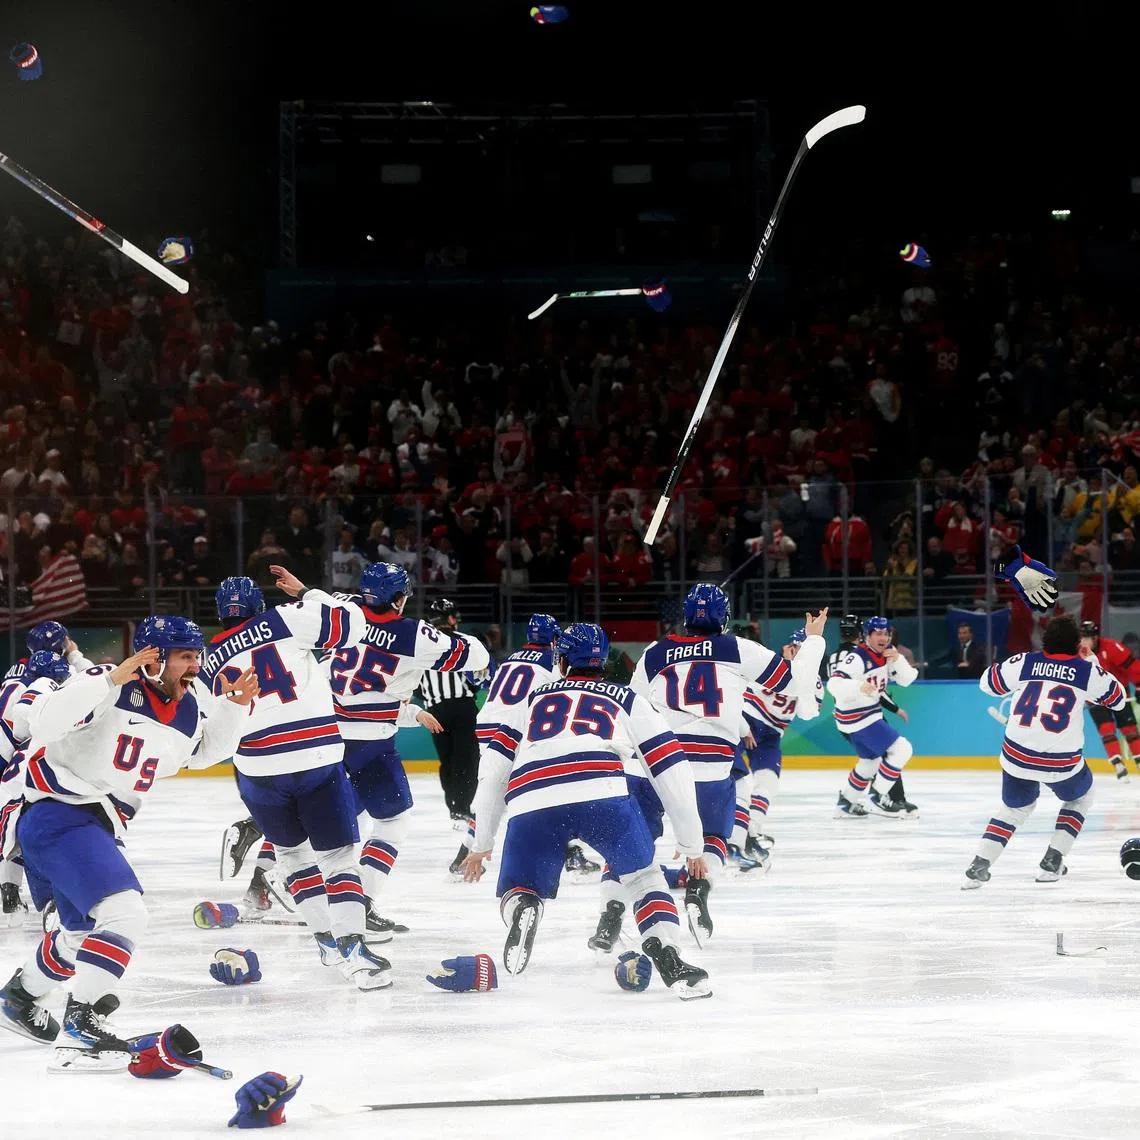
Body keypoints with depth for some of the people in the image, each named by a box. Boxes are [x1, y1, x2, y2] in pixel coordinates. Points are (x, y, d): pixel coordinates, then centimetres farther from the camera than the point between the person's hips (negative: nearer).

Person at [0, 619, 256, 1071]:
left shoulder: (185, 710, 7)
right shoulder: (112, 688, -18)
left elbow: (208, 749, 26)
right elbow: (44, 721, -30)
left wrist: (234, 705, 7)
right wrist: (112, 679, -36)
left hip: (97, 827, 10)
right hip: (58, 817, -10)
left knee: (84, 929, 28)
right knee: (125, 914, -24)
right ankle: (79, 1030, -25)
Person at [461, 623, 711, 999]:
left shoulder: (530, 700, 35)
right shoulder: (628, 701, 31)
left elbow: (493, 770, 27)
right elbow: (672, 770, 26)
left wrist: (481, 844, 33)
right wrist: (691, 845, 33)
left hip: (530, 802, 1)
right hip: (601, 794, -1)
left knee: (518, 890, 19)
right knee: (642, 874, 21)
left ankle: (522, 909, -17)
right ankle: (668, 962, 2)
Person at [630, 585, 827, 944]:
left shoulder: (654, 654, 14)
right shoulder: (738, 649, 5)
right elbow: (792, 680, 9)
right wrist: (814, 639, 24)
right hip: (711, 766, -2)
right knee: (714, 837, 16)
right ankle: (697, 889, -14)